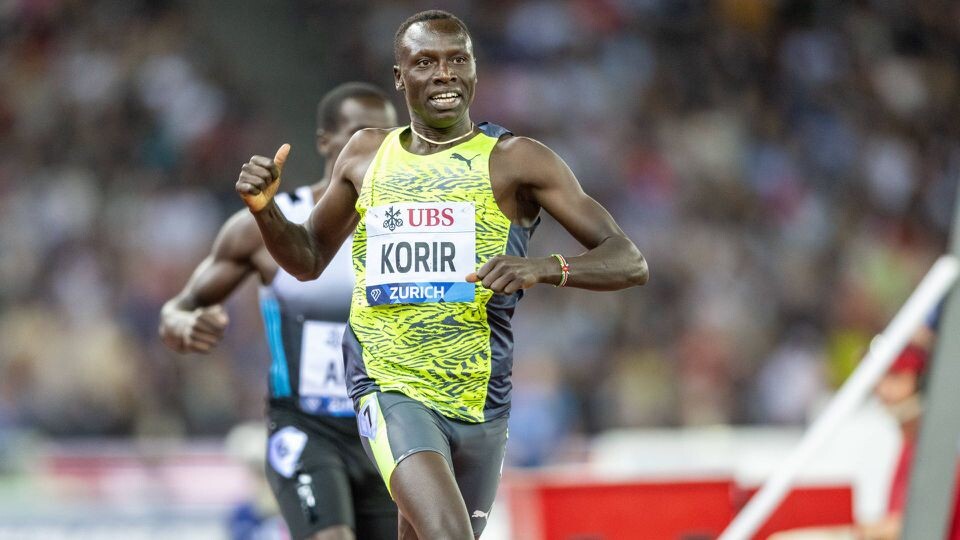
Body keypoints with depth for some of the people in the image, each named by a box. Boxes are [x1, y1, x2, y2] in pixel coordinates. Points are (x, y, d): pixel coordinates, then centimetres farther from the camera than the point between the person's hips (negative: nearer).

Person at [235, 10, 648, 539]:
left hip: (480, 402, 1)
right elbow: (308, 259, 22)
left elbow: (629, 262, -8)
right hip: (389, 390, -1)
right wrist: (264, 206, 2)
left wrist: (547, 268, -28)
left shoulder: (514, 160, -3)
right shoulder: (365, 155, 8)